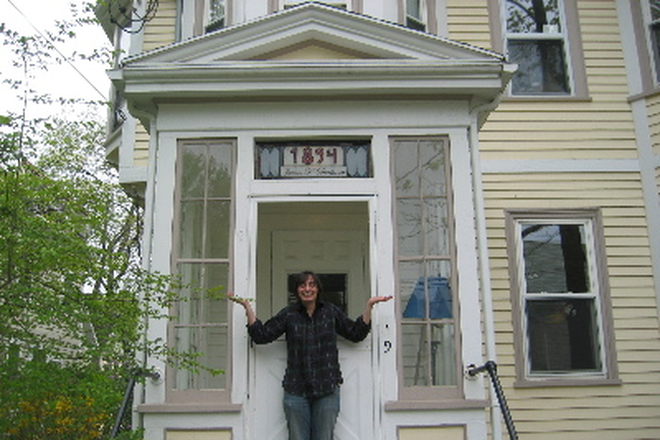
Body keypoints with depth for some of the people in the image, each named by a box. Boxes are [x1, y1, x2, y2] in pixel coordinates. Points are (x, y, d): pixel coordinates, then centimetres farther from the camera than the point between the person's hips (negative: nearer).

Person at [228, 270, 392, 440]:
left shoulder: (331, 311, 6)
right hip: (296, 390, 0)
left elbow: (356, 333, 12)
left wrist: (369, 305, 4)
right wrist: (247, 307, -3)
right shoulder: (288, 314, 4)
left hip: (327, 389, 1)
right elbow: (261, 335, 3)